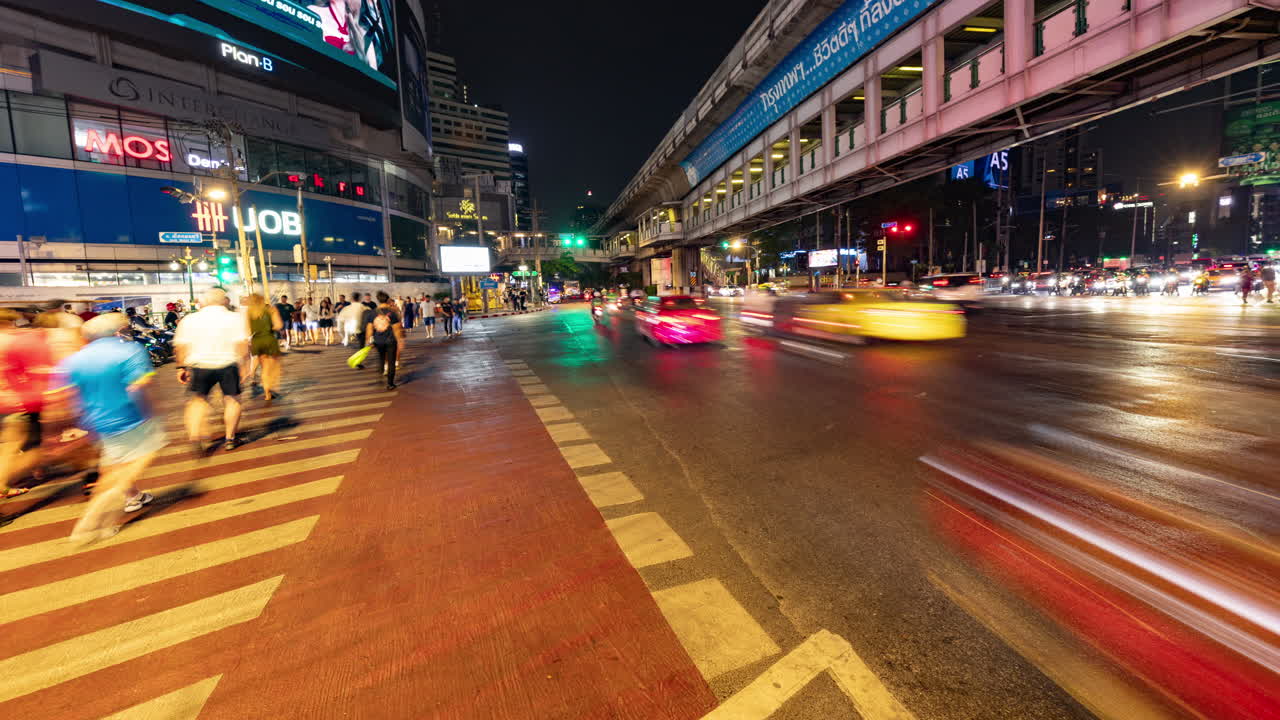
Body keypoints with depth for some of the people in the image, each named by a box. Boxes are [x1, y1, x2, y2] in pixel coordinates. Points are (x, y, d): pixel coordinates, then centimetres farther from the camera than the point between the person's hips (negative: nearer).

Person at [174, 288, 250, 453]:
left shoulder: (189, 319, 6)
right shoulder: (235, 318, -1)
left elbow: (180, 347, 4)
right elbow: (242, 345, -10)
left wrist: (182, 367, 12)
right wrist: (242, 364, -4)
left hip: (199, 365, 2)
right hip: (227, 365, -2)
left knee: (198, 400, 15)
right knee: (232, 399, 11)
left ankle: (194, 437, -2)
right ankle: (230, 439, 15)